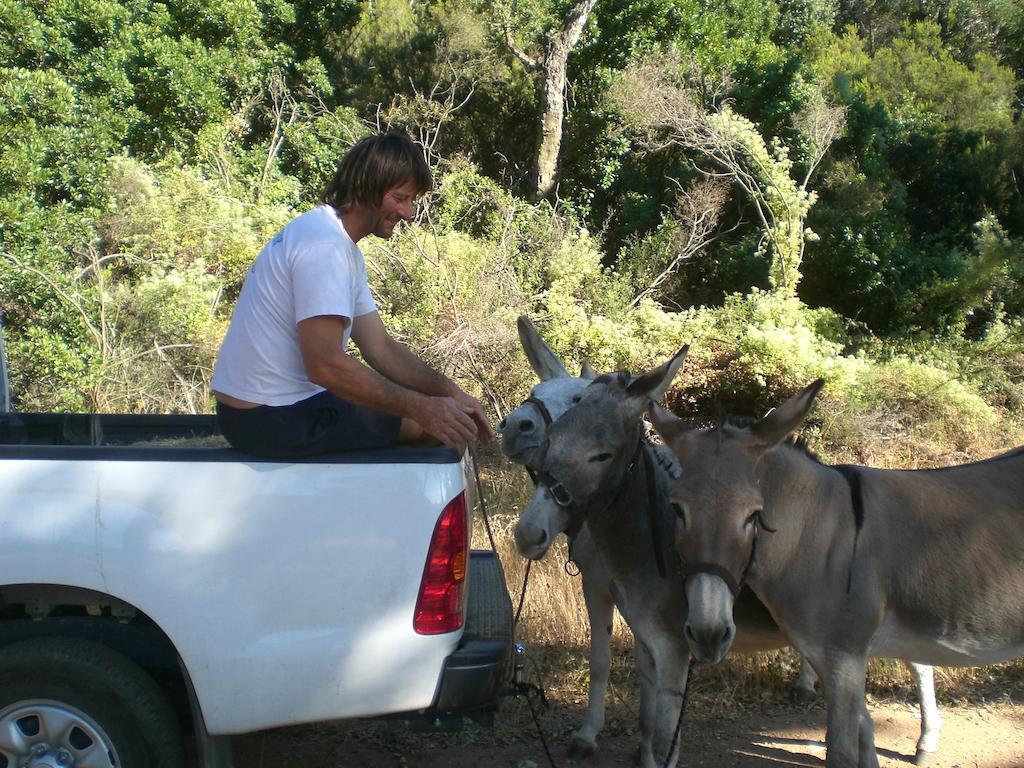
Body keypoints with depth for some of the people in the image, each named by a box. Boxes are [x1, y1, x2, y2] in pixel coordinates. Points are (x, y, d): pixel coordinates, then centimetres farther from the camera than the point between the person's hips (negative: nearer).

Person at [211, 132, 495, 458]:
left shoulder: (343, 246, 13)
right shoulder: (324, 245, -21)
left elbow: (380, 347, 8)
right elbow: (326, 365, -30)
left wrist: (449, 391, -6)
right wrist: (422, 408, -26)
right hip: (275, 419, -10)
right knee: (439, 426, -6)